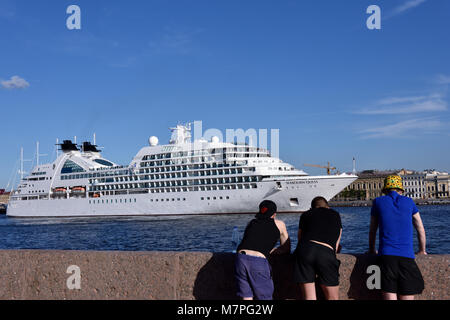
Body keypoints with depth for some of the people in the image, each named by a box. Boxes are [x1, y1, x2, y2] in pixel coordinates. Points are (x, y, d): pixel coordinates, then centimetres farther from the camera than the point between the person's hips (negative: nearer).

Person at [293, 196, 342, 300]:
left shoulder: (306, 215, 26)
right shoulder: (336, 215, 29)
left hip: (305, 250, 1)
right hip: (327, 252, -1)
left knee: (309, 297, 3)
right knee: (333, 298, 8)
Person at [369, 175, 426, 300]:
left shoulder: (378, 202, 12)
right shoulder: (409, 202, 14)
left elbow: (372, 231, 20)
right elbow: (421, 230, 23)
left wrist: (372, 250, 35)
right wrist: (422, 251, 37)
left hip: (386, 255, 0)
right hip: (407, 257, 1)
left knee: (389, 296, -5)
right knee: (407, 297, 1)